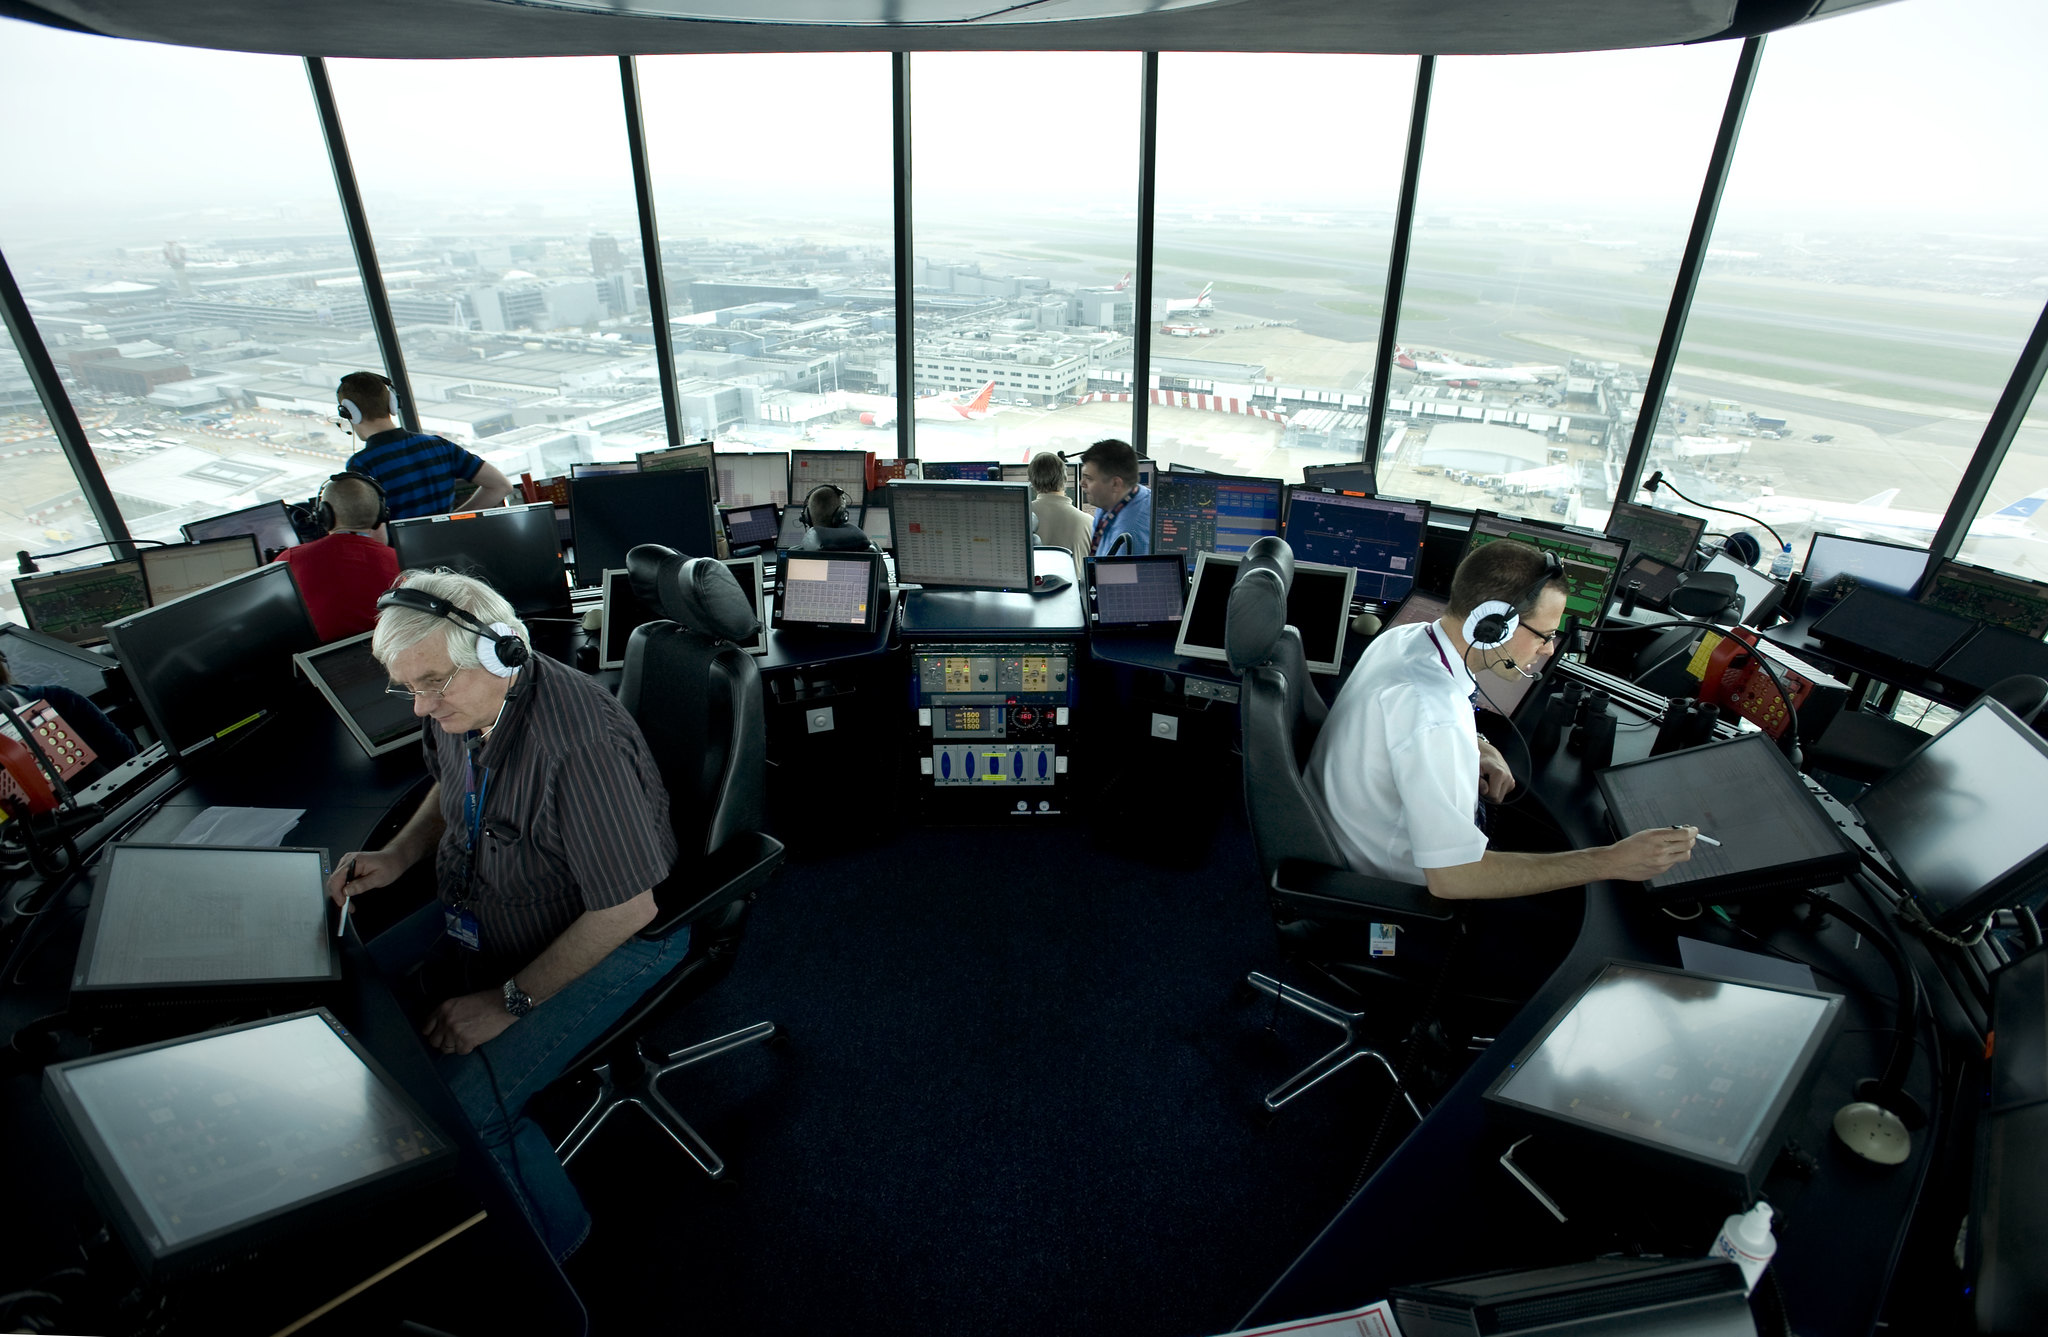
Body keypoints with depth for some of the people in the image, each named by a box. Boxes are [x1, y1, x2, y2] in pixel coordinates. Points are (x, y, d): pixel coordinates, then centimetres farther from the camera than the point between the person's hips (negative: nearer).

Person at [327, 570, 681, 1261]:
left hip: (610, 941, -9)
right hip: (484, 908, 9)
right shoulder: (461, 704, -7)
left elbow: (627, 909, -28)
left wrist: (511, 1001, -19)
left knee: (458, 1110, -20)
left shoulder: (581, 743, -35)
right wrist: (398, 854, 1)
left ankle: (552, 1237, 11)